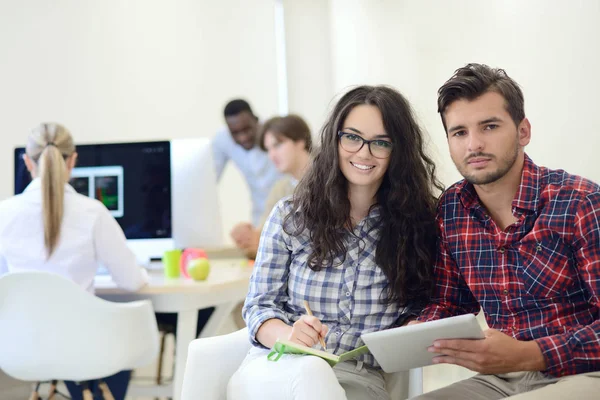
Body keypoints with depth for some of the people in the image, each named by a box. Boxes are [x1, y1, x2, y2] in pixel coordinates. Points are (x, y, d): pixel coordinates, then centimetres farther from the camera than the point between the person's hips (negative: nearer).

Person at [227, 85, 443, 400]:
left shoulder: (416, 222, 3)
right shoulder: (290, 215, 5)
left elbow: (420, 314, 9)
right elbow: (259, 305, 5)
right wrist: (288, 336, -18)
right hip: (280, 370, 0)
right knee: (310, 370, -36)